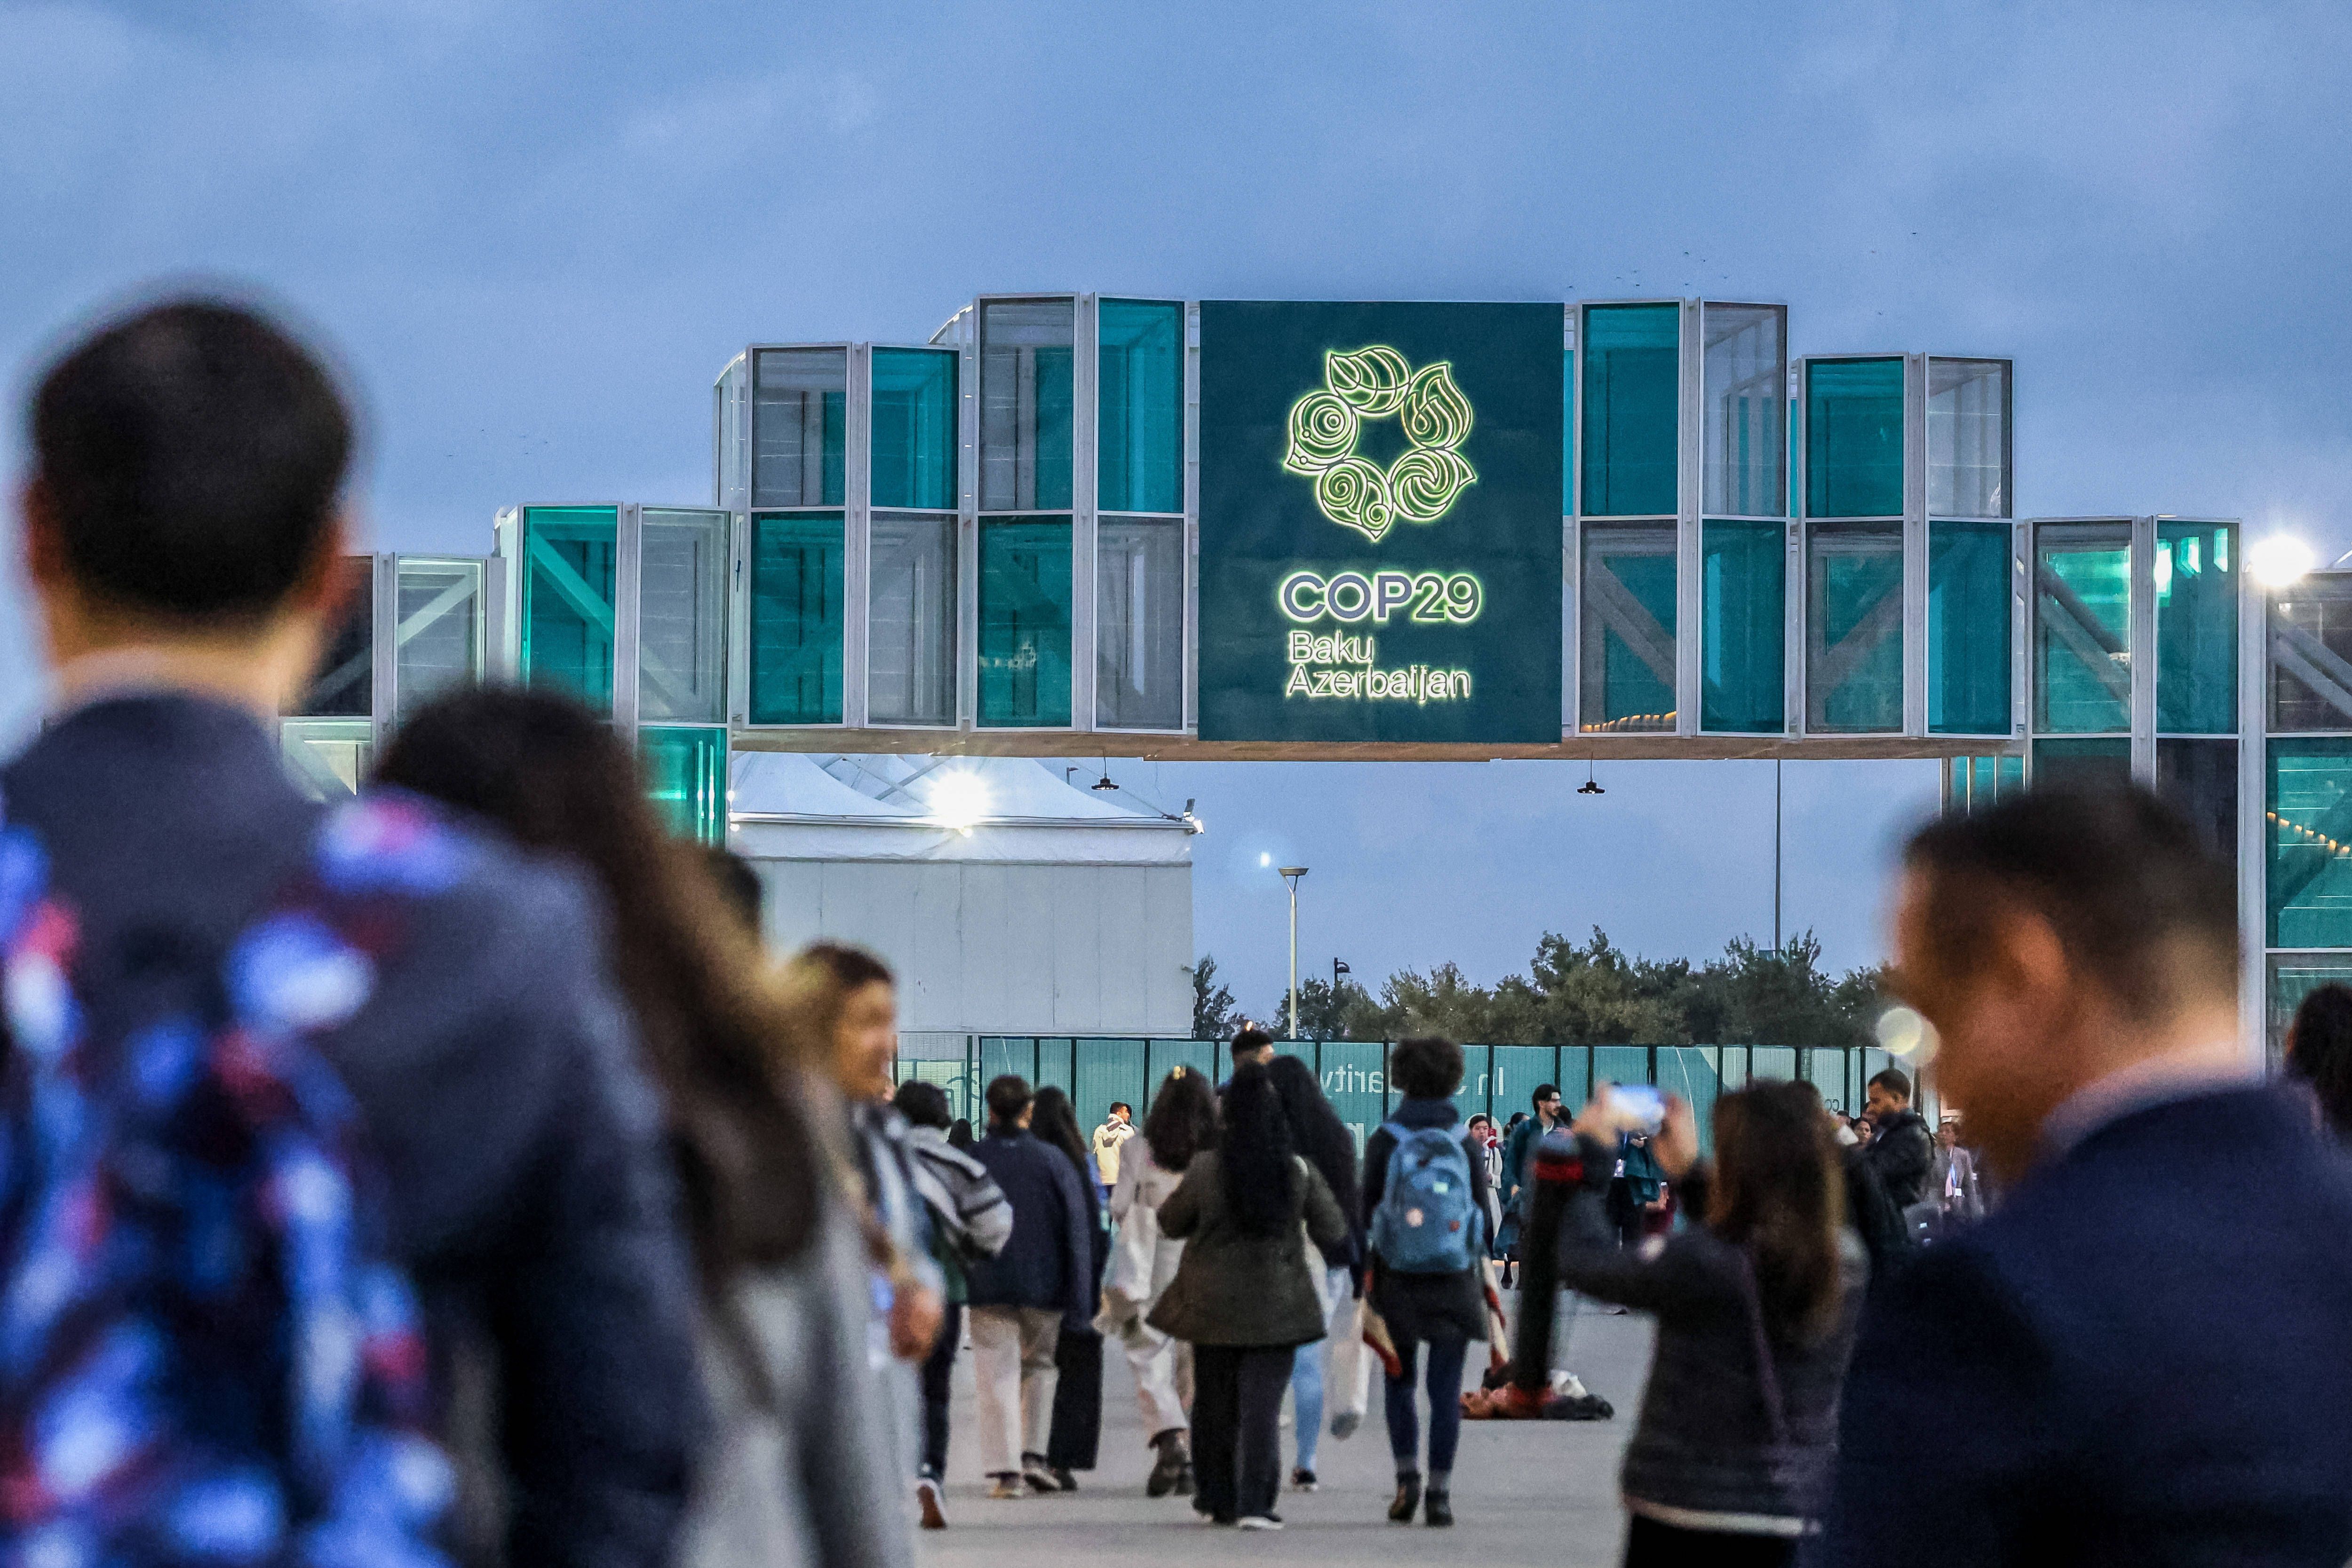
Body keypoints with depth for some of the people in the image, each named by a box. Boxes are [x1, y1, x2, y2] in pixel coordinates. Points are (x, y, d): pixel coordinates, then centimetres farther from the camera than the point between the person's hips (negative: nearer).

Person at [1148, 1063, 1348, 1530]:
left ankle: (1219, 1500, 22)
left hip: (1214, 1303, 0)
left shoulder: (1206, 1168, -10)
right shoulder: (1300, 1172, -8)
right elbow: (1332, 1232, 2)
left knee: (1215, 1403, 14)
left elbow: (1171, 1223, 3)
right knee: (1263, 1405, 1)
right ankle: (1255, 1504, -9)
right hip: (1275, 1305, 0)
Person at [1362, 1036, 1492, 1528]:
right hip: (1455, 1281, 0)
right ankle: (1439, 1495, 1)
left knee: (1400, 1380, 16)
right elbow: (1483, 1216, 0)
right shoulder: (1465, 1144, -3)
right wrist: (1482, 1282, 10)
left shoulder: (1384, 1141, -6)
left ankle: (1407, 1479, 1)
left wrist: (1363, 1277, 2)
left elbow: (1367, 1211, -6)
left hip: (1398, 1281, 0)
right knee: (1446, 1390, 6)